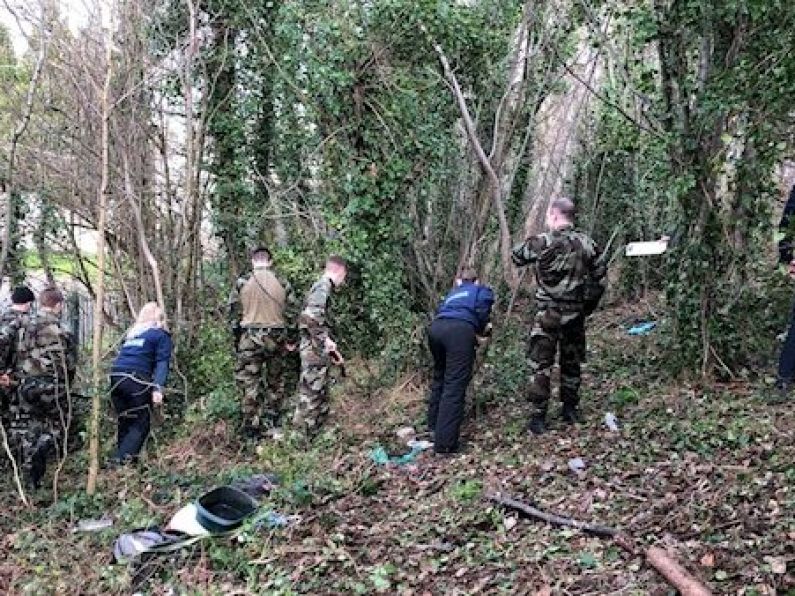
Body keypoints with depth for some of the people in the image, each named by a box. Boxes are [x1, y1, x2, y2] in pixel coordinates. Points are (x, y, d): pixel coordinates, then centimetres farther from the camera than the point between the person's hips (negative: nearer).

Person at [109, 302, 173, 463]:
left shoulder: (131, 333, 29)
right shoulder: (161, 335, 10)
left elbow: (122, 356, 22)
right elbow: (162, 363, -3)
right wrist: (158, 388, -12)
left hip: (115, 377, 6)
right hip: (136, 379, -6)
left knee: (124, 421, 15)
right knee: (141, 423, 0)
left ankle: (122, 457, 17)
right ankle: (123, 459, -13)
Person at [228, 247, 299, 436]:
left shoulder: (242, 283, -1)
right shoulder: (283, 283, 2)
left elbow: (234, 312, 1)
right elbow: (292, 313, 4)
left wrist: (237, 336, 11)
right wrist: (292, 339, 10)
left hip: (250, 337, -2)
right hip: (277, 338, 2)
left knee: (249, 380, 3)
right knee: (276, 380, 14)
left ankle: (252, 426, 0)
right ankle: (271, 420, 18)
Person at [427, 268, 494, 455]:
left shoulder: (452, 293, 39)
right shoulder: (483, 290, 26)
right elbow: (482, 310, 5)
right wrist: (483, 328, 22)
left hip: (436, 327, 6)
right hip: (460, 330, -5)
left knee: (440, 378, 27)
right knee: (454, 386, -7)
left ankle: (434, 424, 39)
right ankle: (445, 444, -12)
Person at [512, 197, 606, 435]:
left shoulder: (542, 242, -14)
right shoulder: (586, 243, -1)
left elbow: (517, 257, 0)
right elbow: (600, 273, 7)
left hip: (547, 313, -4)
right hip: (576, 313, 4)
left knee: (541, 364, 3)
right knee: (571, 362, 18)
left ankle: (538, 418, 3)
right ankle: (570, 410, 28)